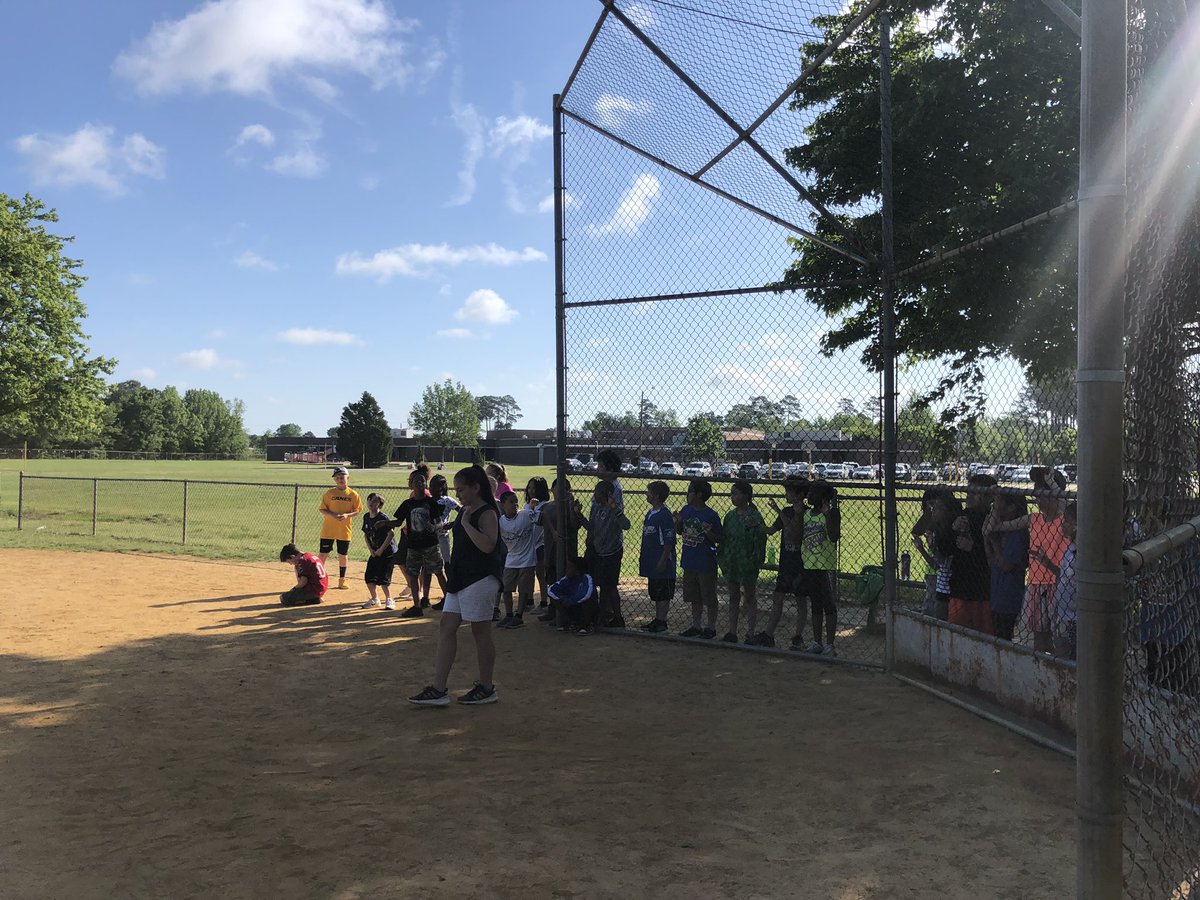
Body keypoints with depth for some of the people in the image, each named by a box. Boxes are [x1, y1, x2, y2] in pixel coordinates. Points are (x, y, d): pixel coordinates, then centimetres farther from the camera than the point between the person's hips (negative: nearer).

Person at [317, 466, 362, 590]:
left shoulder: (353, 494, -1)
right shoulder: (329, 493, -2)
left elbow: (357, 510, 2)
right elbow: (322, 509, -2)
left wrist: (347, 515, -16)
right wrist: (333, 515, -20)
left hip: (345, 530, 1)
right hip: (328, 529, -1)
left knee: (342, 555, 10)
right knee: (323, 554, 0)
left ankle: (342, 580, 23)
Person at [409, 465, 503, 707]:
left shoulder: (487, 513, -13)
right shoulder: (464, 511, 14)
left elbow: (487, 545, -28)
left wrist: (466, 523, -23)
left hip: (481, 579, -10)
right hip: (460, 579, 10)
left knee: (481, 632, 0)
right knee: (446, 627, 4)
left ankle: (487, 689, 14)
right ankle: (438, 690, 6)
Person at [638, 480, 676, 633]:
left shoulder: (665, 515, -17)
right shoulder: (650, 513, 11)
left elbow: (669, 541, -18)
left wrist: (663, 561, -19)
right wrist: (642, 555, 19)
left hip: (662, 564, -9)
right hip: (651, 562, 9)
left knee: (663, 594, 0)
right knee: (655, 593, 16)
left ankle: (661, 621, 7)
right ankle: (657, 619, 25)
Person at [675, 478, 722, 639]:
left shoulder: (711, 516, -14)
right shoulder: (686, 510, 4)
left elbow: (718, 539, -9)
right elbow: (680, 532, 14)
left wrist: (709, 533, -28)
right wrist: (678, 522, -5)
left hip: (706, 564, -6)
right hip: (689, 561, 6)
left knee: (709, 598, 6)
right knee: (694, 598, 17)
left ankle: (711, 627, 18)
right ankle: (696, 626, 28)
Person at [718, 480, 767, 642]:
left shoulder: (754, 516, -11)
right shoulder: (730, 516, 6)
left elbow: (760, 540, -14)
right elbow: (723, 538, 11)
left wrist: (757, 562, -20)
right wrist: (721, 559, 6)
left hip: (747, 563, -6)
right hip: (731, 562, 6)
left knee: (750, 597, 6)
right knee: (733, 597, 13)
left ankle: (750, 634, 12)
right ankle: (732, 632, 21)